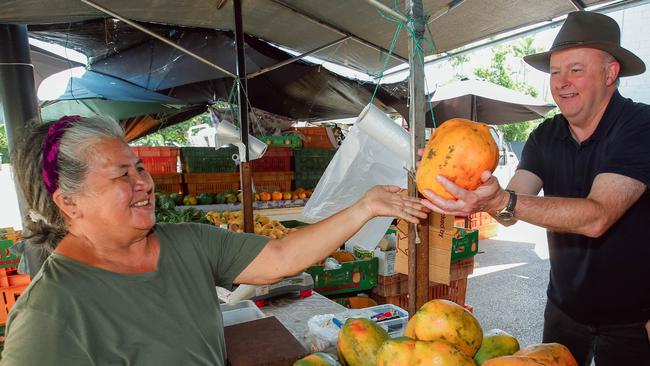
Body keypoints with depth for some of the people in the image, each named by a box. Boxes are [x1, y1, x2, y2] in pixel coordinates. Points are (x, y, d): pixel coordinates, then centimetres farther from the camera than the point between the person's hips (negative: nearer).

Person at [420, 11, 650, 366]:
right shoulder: (546, 136, -5)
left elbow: (597, 218, -33)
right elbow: (511, 211, -15)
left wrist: (502, 201, -46)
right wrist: (480, 192, -35)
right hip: (564, 307, 5)